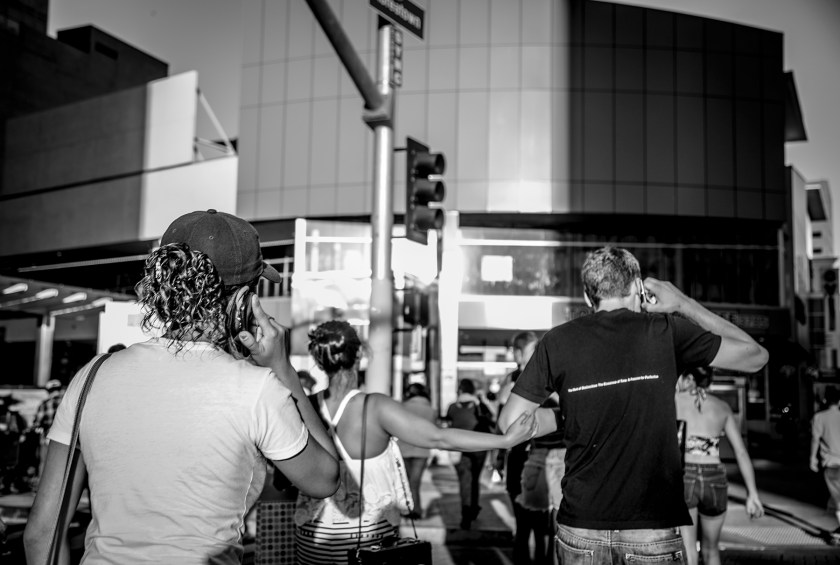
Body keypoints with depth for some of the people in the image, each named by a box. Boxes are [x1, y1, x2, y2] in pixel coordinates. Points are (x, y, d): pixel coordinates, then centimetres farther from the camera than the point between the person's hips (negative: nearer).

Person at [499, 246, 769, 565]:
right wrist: (683, 304, 12)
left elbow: (510, 422, 2)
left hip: (581, 527, 2)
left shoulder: (558, 342, 0)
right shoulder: (665, 331, -3)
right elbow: (755, 356, 7)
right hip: (654, 530, -1)